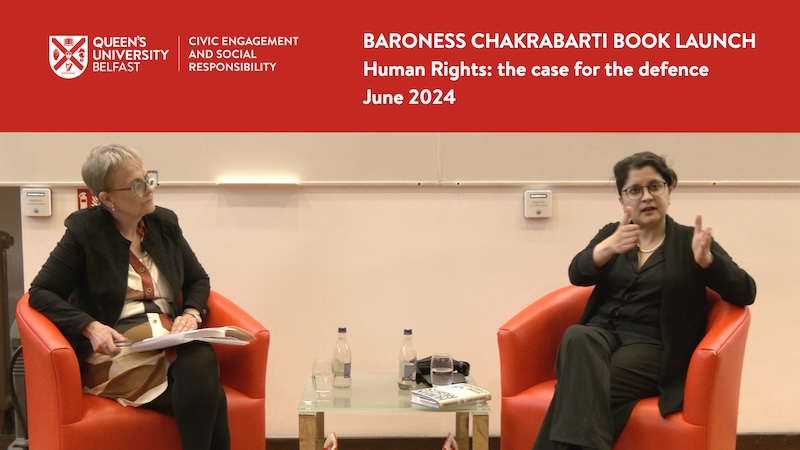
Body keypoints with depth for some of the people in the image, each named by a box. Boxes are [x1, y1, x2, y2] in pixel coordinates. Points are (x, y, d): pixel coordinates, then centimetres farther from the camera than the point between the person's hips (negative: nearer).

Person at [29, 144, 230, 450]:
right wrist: (91, 327, -17)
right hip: (116, 349, -4)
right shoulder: (85, 231, 0)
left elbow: (199, 280, 21)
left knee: (201, 359, -36)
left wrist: (192, 313, -1)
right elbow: (40, 293, -1)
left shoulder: (165, 223, 13)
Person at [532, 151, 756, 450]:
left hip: (652, 346, -2)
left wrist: (705, 259, -22)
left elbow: (745, 293, -2)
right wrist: (610, 247, -27)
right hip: (602, 333, 3)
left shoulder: (690, 241, 7)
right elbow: (578, 274, -5)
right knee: (576, 337, -35)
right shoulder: (611, 233, 15)